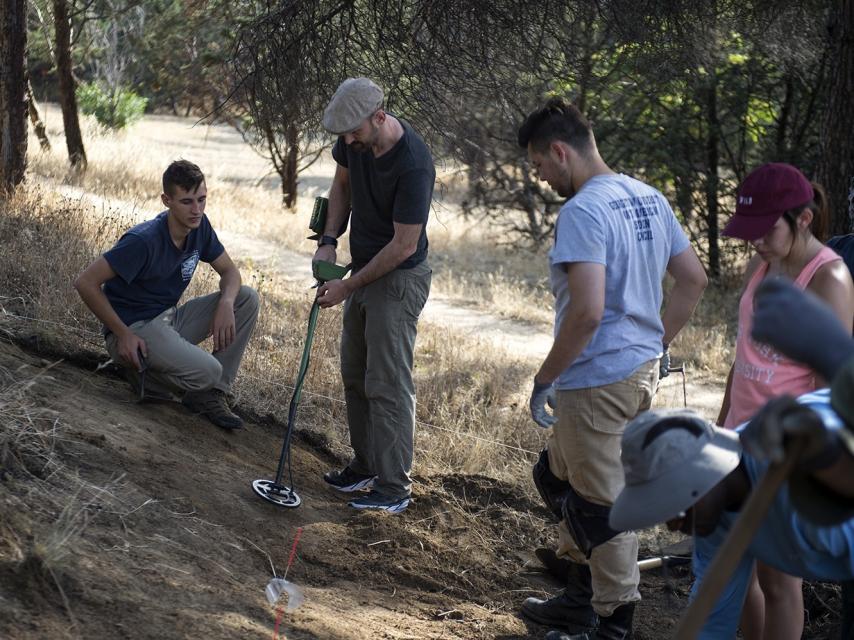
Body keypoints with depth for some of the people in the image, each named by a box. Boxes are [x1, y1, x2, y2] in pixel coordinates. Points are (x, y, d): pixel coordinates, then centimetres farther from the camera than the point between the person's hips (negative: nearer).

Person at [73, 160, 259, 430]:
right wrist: (123, 334, -22)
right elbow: (86, 282, -24)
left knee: (247, 299, -4)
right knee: (207, 371, -30)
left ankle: (209, 394, 0)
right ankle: (142, 372, 0)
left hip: (169, 317, 8)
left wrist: (226, 303, -16)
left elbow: (229, 271, 8)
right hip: (135, 328, -8)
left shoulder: (199, 226, -2)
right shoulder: (144, 240, -25)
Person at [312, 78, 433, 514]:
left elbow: (403, 246, -24)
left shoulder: (413, 164, -29)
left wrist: (347, 287, -18)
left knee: (388, 385, -6)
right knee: (355, 375, 16)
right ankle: (366, 465, 29)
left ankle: (394, 488, 1)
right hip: (366, 270, 9)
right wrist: (328, 241, 2)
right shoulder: (355, 140, -6)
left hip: (399, 279, -9)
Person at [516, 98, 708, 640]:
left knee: (600, 503, 3)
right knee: (560, 476, 24)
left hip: (596, 380, -10)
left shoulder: (583, 212, -20)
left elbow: (587, 312, -28)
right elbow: (694, 279, 13)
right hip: (643, 371, 10)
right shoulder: (649, 198, 8)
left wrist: (545, 379, -17)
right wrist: (658, 344, 20)